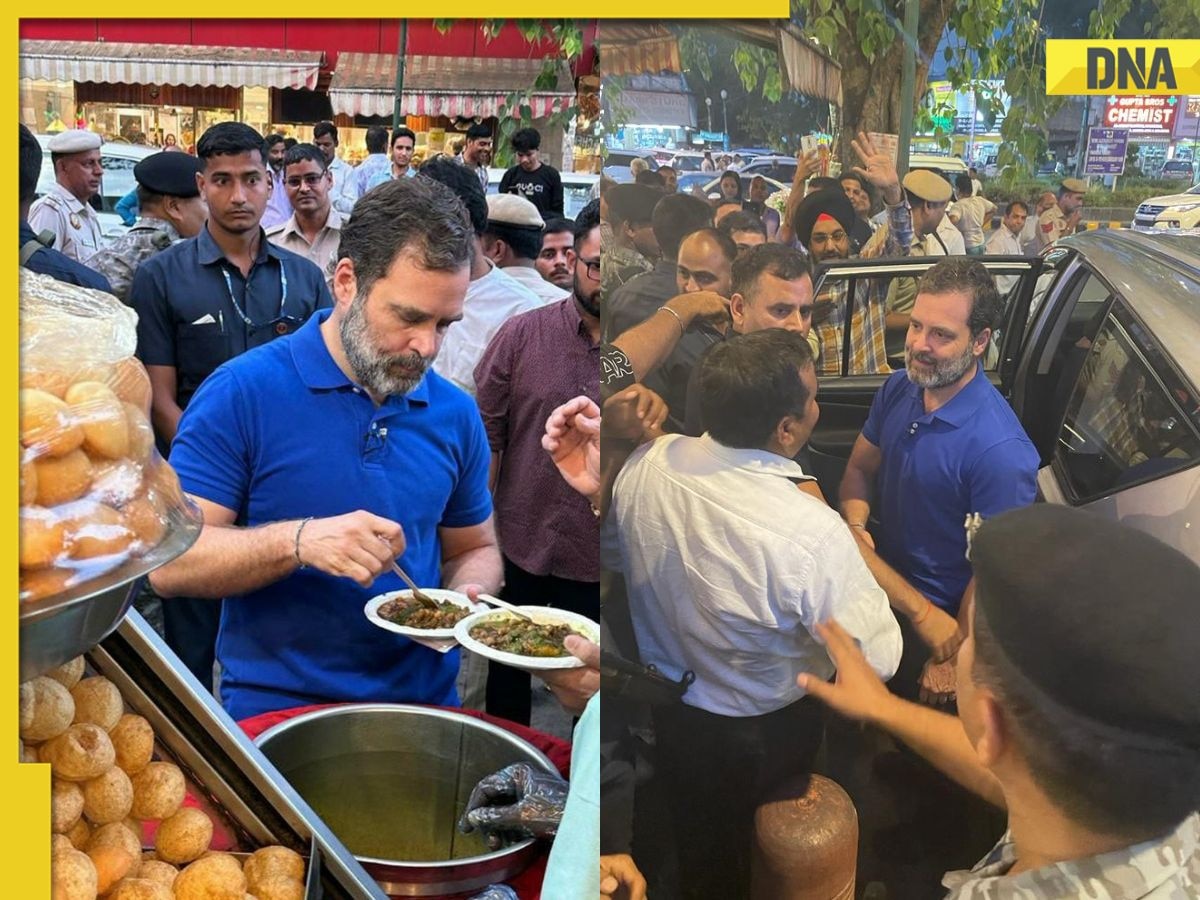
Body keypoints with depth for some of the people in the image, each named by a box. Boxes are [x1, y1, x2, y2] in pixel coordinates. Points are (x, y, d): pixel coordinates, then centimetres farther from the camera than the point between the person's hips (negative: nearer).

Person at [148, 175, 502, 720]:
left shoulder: (455, 414, 6)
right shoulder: (242, 393, -6)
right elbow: (167, 563, -9)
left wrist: (468, 595, -3)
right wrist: (298, 542, -23)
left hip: (423, 706, 3)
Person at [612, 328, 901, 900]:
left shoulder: (643, 463, -21)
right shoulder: (812, 534, -38)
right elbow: (878, 660, -24)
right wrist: (850, 553, -11)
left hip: (666, 717, 4)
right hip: (765, 738, -4)